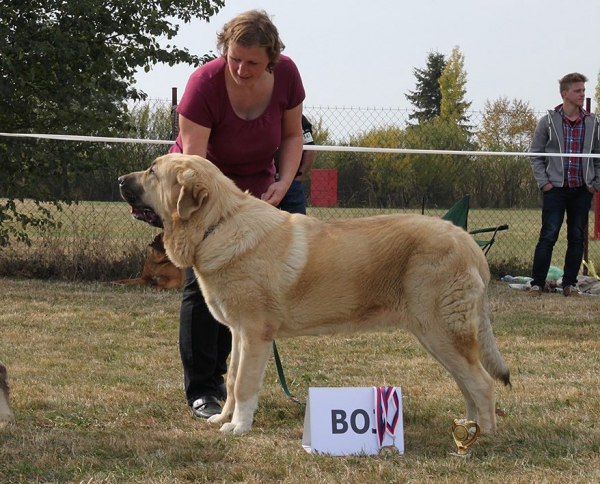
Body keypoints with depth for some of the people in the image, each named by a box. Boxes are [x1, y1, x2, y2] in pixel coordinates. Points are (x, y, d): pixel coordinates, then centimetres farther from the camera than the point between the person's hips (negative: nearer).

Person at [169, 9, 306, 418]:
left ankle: (216, 374, 18)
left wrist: (284, 181, -16)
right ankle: (201, 390, -9)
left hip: (256, 189, 4)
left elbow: (292, 134, 0)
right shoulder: (205, 83, -30)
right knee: (204, 281, -13)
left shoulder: (285, 75, -17)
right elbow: (193, 162, -33)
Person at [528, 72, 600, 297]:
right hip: (556, 188, -3)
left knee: (577, 238, 6)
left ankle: (570, 283, 14)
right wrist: (543, 182, -5)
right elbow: (536, 154, 3)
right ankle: (537, 283, 0)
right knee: (548, 237, -5)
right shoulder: (548, 121, 0)